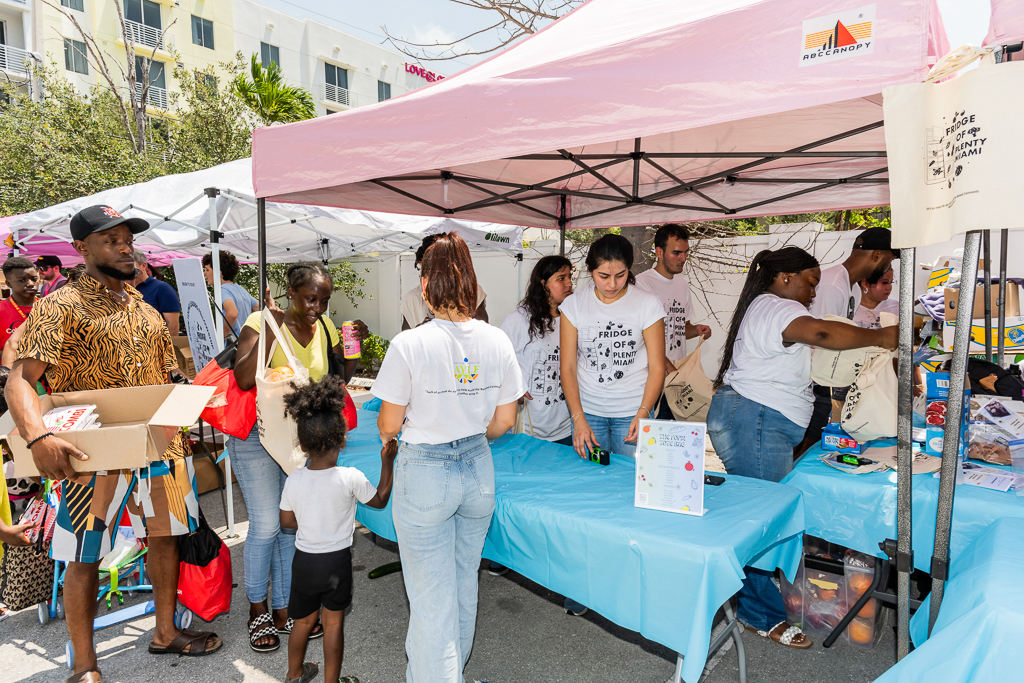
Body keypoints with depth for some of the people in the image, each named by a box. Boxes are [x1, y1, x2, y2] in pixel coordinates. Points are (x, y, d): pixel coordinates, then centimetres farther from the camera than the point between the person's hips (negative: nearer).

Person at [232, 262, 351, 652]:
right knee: (266, 525, -4)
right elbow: (243, 379, -27)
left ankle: (282, 612, 26)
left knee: (292, 526, 10)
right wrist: (269, 329, -30)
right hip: (256, 435, -5)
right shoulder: (261, 322, -14)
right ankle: (257, 610, 20)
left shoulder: (325, 327, 2)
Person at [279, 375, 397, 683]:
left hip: (303, 561, 3)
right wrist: (387, 462, 1)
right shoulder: (351, 478, -21)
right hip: (337, 560, -3)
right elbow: (380, 500, -4)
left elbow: (286, 521, 0)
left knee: (303, 621, 23)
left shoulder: (294, 479, -13)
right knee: (333, 623, 15)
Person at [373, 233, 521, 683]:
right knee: (464, 584, 25)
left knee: (431, 597, 11)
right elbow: (504, 422, 1)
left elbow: (387, 427, -10)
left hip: (424, 475, -5)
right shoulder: (497, 341, -6)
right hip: (478, 472, 5)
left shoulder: (410, 344, -18)